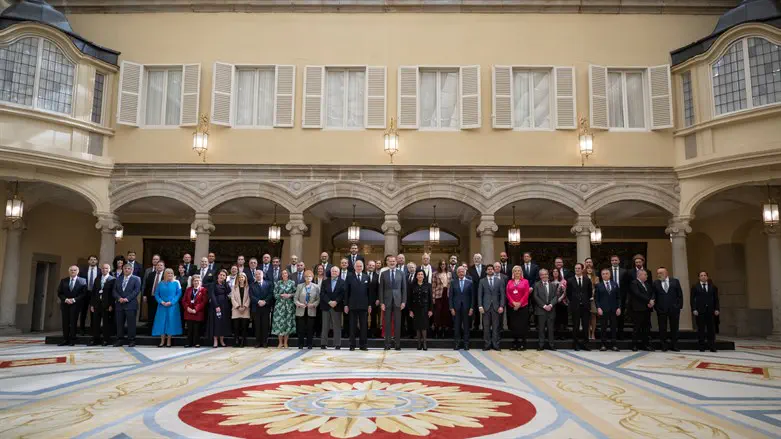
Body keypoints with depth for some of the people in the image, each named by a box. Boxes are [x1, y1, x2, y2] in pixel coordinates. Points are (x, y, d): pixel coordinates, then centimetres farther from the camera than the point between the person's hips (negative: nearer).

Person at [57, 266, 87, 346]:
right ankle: (65, 340, 8)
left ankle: (72, 340, 1)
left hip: (75, 304, -3)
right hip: (65, 304, 3)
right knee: (65, 322, 3)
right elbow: (59, 292, 9)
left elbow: (84, 293, -4)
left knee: (73, 322, -4)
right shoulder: (63, 281, 12)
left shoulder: (82, 281, 1)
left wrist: (74, 299, -13)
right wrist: (65, 299, -8)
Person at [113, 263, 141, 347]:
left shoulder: (136, 279, 5)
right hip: (119, 305, 4)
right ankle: (119, 340, 11)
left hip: (131, 304, -4)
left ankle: (131, 340, 1)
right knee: (119, 324, 5)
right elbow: (114, 291, 11)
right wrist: (119, 298, -8)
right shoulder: (118, 279, 18)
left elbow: (137, 290, -5)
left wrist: (127, 298, -14)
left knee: (131, 324, -4)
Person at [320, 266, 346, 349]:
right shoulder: (325, 282, 11)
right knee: (325, 326, 5)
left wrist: (336, 302, -16)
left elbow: (343, 293, -5)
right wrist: (329, 302, -11)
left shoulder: (342, 282, 5)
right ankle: (323, 344, 9)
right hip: (326, 306, 2)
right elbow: (322, 294, 1)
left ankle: (337, 344, 4)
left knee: (337, 326, 0)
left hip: (337, 307, -2)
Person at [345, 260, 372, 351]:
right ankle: (352, 345, 10)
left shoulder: (366, 277, 8)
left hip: (364, 306, 1)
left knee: (364, 326, 4)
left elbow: (369, 291, 7)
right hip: (353, 305, -1)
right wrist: (346, 305, -2)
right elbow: (346, 292, 3)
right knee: (352, 326, 4)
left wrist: (370, 305, 3)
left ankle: (363, 344, 11)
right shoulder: (350, 277, 4)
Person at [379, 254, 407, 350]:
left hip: (397, 300, 0)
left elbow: (404, 288, 5)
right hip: (387, 301, 0)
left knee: (397, 323, 2)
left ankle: (397, 344, 8)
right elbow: (381, 289, 4)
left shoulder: (401, 273, 6)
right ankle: (387, 344, 8)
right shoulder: (383, 274, 5)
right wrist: (381, 302, -4)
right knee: (387, 323, 2)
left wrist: (404, 301, -2)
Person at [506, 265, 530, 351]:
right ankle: (514, 344, 8)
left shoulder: (525, 281, 4)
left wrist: (519, 303, -12)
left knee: (522, 325, -2)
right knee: (513, 325, 3)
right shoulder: (509, 282, 11)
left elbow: (526, 294, -4)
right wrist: (513, 303, -9)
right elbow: (508, 293, 4)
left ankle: (522, 344, 2)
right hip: (512, 307, 2)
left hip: (523, 306, -2)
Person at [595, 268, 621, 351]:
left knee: (613, 327, 4)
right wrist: (598, 308, -10)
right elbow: (596, 298, 1)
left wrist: (619, 307, -1)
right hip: (603, 310, -2)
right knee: (604, 327, 2)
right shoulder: (598, 285, 3)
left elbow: (618, 297, 8)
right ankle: (604, 345, 8)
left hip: (614, 310, 2)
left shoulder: (615, 284, 10)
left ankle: (613, 345, 10)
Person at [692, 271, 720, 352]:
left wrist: (716, 309, 0)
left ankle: (712, 346, 5)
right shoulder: (695, 287, 4)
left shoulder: (713, 287, 11)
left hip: (710, 311, 2)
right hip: (699, 311, -2)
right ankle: (702, 346, 6)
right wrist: (694, 309, -9)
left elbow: (716, 299, 9)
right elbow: (692, 299, 1)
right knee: (701, 329, 2)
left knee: (711, 329, 1)